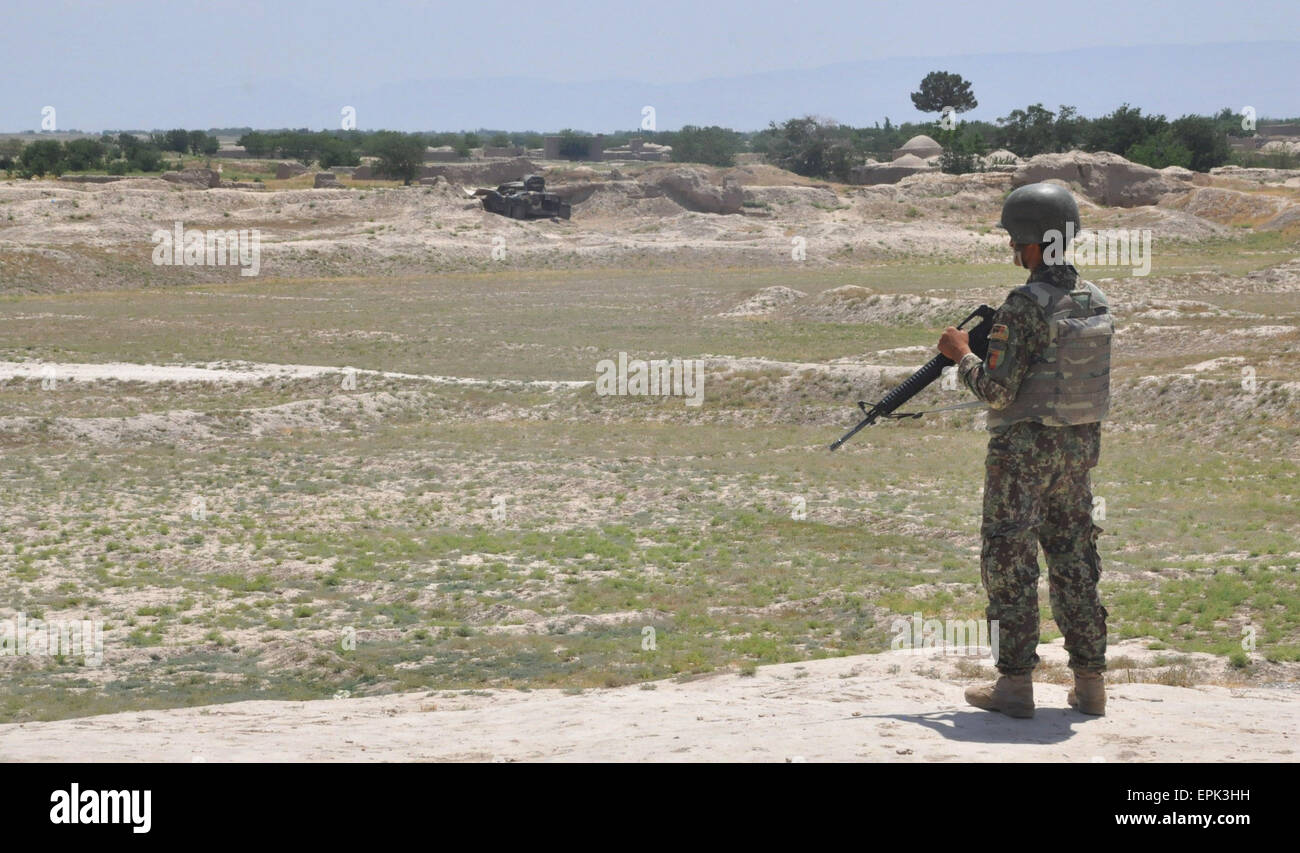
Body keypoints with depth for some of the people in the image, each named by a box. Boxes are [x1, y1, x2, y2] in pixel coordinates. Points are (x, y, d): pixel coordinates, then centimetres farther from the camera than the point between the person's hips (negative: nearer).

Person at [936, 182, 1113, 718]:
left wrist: (961, 355, -2)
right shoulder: (1094, 300, 5)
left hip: (1023, 448, -7)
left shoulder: (1023, 307, -19)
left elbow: (997, 391, -20)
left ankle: (1014, 685, 2)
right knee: (1074, 559, 13)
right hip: (1079, 448, 7)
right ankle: (1090, 682, 13)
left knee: (1009, 560, 1)